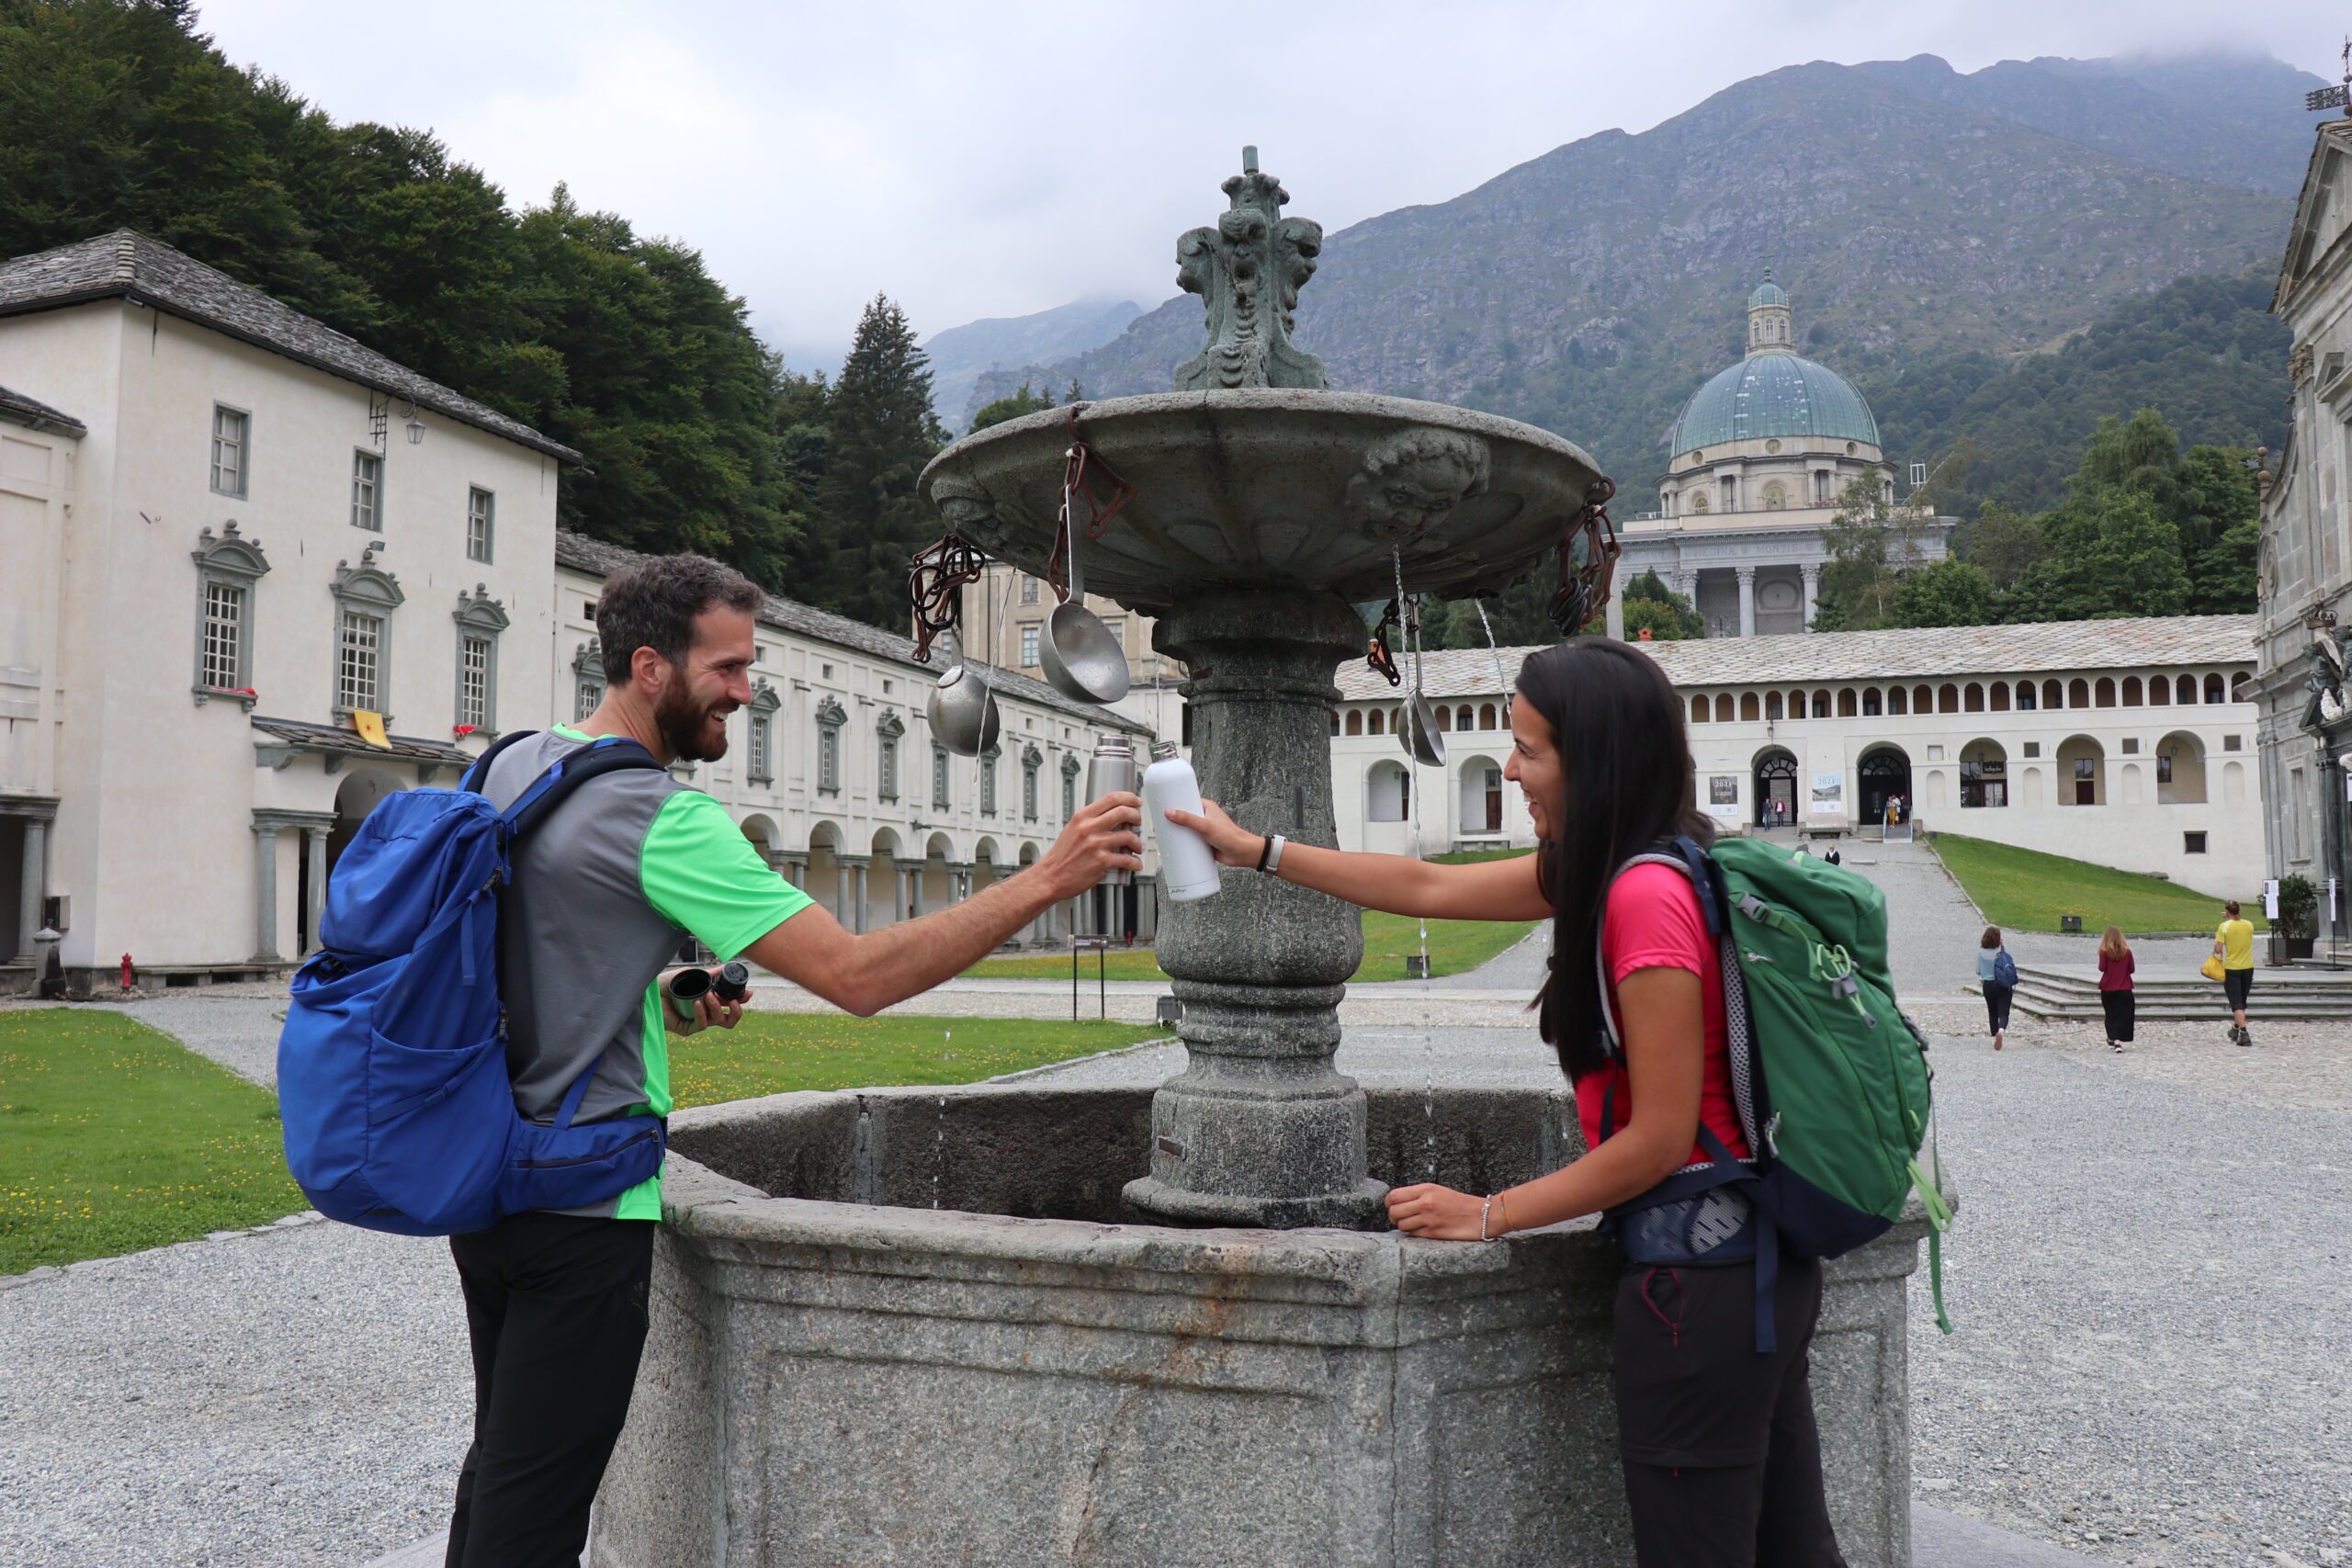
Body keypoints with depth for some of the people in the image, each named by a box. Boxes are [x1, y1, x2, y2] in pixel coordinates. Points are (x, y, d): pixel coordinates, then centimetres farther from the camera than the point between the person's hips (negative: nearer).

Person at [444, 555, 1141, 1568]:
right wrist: (1046, 879, -25)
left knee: (496, 1474, 23)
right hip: (582, 1205, -9)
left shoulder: (513, 765, 6)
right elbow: (858, 975, -26)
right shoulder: (663, 819, -21)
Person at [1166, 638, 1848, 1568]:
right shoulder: (1609, 870, 7)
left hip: (1699, 1279, -10)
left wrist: (1489, 1215, -12)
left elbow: (1660, 1140, -20)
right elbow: (1429, 889, 14)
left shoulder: (1648, 898, -21)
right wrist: (1258, 851, 17)